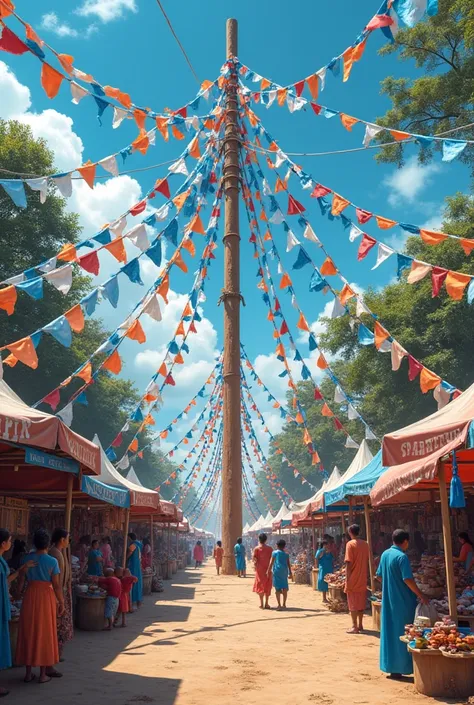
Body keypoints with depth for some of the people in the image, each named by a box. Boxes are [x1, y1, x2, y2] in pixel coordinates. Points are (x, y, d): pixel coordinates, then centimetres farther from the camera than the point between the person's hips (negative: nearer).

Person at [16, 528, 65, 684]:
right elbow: (56, 584, -9)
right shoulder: (52, 561, -9)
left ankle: (28, 673, 18)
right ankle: (43, 673, 12)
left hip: (30, 596, 3)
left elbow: (21, 580, 2)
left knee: (28, 633, 12)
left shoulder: (27, 559, -1)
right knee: (44, 634, 7)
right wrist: (61, 602, 1)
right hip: (46, 597, -3)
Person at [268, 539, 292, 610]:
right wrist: (290, 573, 12)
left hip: (277, 571, -3)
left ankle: (279, 605, -6)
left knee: (277, 588, -1)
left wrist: (269, 571, 0)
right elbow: (289, 564, 7)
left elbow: (271, 563, -3)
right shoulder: (286, 554, 9)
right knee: (284, 588, 11)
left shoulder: (275, 553, 1)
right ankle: (284, 605, 16)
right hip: (284, 571, 3)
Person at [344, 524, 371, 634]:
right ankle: (360, 625, 21)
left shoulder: (350, 544, -12)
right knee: (361, 602, 15)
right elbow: (368, 561, 10)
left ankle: (355, 627, 0)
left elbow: (348, 563, -15)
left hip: (353, 579, -6)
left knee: (353, 604, 0)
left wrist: (347, 578, -11)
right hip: (363, 579, 6)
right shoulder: (365, 544, 6)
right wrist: (365, 575, 18)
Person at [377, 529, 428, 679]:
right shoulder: (402, 556, -17)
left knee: (389, 632, 12)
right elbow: (408, 579, -22)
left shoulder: (385, 554, 8)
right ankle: (400, 667, 6)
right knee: (402, 633, 1)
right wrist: (421, 596, -15)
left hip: (388, 600, 7)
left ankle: (390, 666, 18)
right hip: (403, 601, -7)